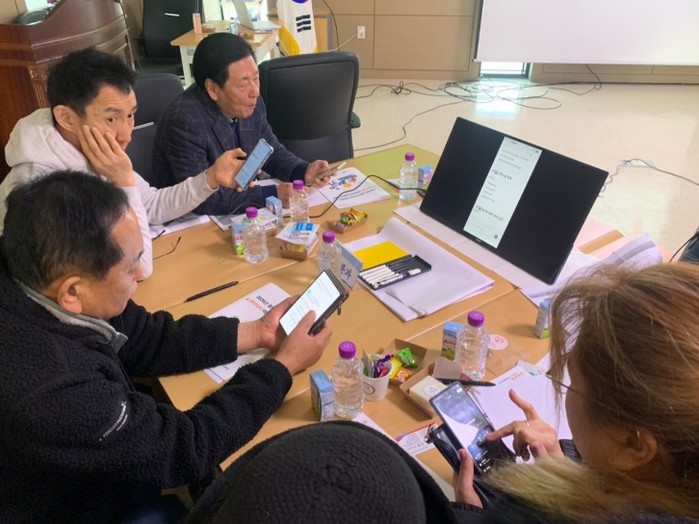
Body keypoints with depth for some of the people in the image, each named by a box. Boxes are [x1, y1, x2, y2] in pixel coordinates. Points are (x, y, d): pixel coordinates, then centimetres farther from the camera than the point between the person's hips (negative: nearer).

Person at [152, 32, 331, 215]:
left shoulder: (250, 104, -4)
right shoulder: (184, 122, -26)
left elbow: (272, 152, 9)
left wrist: (304, 172, -11)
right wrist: (271, 194, -29)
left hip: (244, 214, 7)